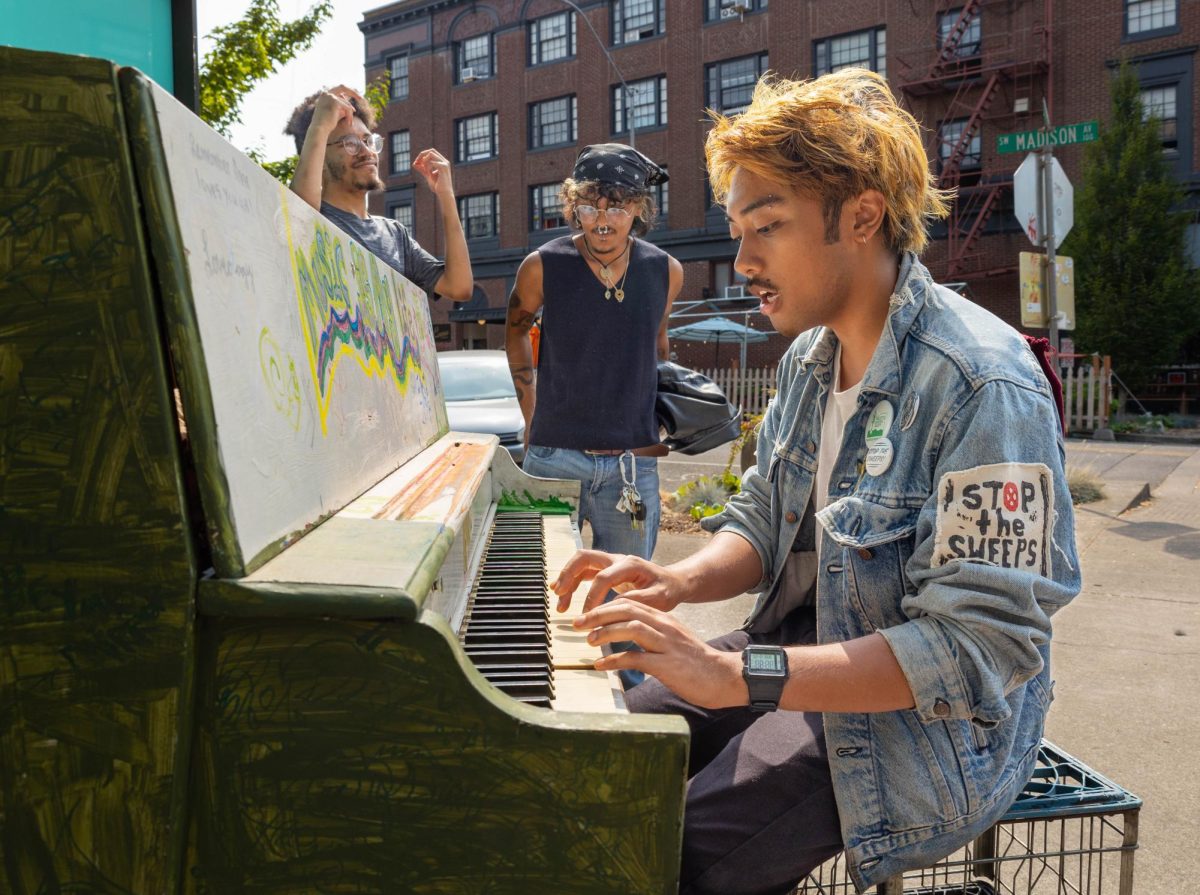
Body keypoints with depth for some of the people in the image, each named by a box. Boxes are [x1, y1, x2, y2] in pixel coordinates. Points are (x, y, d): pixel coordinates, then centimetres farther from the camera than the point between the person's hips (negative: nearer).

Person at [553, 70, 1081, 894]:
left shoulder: (982, 385, -24)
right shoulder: (811, 356, 4)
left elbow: (979, 648, -27)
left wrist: (738, 675, -34)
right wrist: (678, 582, -13)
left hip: (927, 724, -7)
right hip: (805, 652, 8)